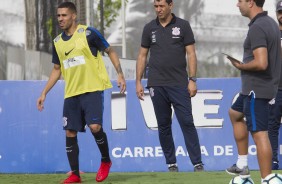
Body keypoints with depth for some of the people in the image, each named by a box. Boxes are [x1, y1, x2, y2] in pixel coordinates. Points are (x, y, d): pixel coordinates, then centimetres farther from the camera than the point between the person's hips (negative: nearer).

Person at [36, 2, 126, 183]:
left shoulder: (88, 33, -6)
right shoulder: (58, 42, 11)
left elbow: (110, 51, 2)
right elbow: (57, 70, 21)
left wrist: (120, 74, -8)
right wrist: (44, 93, 16)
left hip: (93, 89, -6)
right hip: (71, 93, 6)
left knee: (95, 126, -19)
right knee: (70, 132, 1)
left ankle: (106, 161, 6)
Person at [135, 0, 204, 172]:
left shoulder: (183, 26, 2)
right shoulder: (149, 28, 9)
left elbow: (191, 54, 1)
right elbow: (142, 56, 13)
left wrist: (192, 80, -7)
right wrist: (138, 82, 7)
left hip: (179, 84, -3)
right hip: (157, 85, 3)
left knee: (187, 122, -8)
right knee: (164, 125, 5)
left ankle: (197, 163, -8)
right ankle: (171, 163, 13)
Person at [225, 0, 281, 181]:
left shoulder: (257, 28, -21)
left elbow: (261, 63, -29)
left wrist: (241, 66, -12)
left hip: (257, 89, -11)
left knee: (259, 134, -11)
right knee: (235, 114, 29)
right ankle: (242, 165, 32)